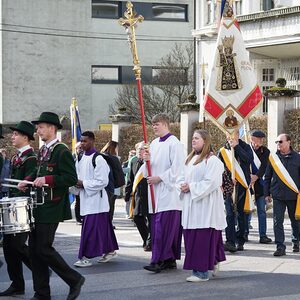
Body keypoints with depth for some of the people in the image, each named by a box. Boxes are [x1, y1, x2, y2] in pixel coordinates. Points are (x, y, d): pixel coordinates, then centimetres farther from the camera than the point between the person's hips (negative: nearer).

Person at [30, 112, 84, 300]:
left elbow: (72, 179, -17)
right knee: (34, 248, 6)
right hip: (39, 207, 9)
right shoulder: (42, 152, 15)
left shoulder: (62, 152, -11)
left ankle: (75, 279, 6)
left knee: (43, 248, -10)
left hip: (52, 208, -9)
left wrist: (47, 180, -24)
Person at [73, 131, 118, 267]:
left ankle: (86, 257, -6)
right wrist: (77, 183, 1)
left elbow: (102, 181, -17)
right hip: (86, 198, 8)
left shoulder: (98, 159, -14)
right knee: (101, 227, 15)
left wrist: (83, 184, -16)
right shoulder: (81, 159, 11)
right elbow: (78, 175, 24)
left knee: (89, 228, -9)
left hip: (96, 199, -8)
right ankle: (110, 250, 25)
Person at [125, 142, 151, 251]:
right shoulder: (134, 163, 13)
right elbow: (130, 180, 17)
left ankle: (150, 242, 8)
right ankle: (146, 240, 24)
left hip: (148, 196, -7)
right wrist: (127, 194, 16)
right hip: (137, 196, 7)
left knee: (149, 219, -2)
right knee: (137, 218, 9)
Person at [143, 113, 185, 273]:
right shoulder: (154, 143, 16)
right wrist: (148, 159, 0)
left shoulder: (174, 143, -8)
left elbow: (177, 168, -14)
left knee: (163, 226, -12)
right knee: (157, 226, 7)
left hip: (169, 191, -8)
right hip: (156, 192, 8)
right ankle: (170, 260, 14)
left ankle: (159, 260, -13)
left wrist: (159, 178, -14)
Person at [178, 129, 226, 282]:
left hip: (205, 204, -8)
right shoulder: (190, 159, 17)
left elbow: (210, 182, -17)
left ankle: (202, 272, -5)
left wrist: (191, 187, -16)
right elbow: (183, 176, 20)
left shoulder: (212, 160, -9)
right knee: (191, 237, 8)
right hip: (190, 205, 8)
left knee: (202, 238, -9)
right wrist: (182, 186, -2)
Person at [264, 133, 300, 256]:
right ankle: (280, 247, -4)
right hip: (278, 196, 1)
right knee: (277, 221, -6)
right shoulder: (273, 158, 4)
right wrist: (267, 193, 7)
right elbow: (267, 177, 10)